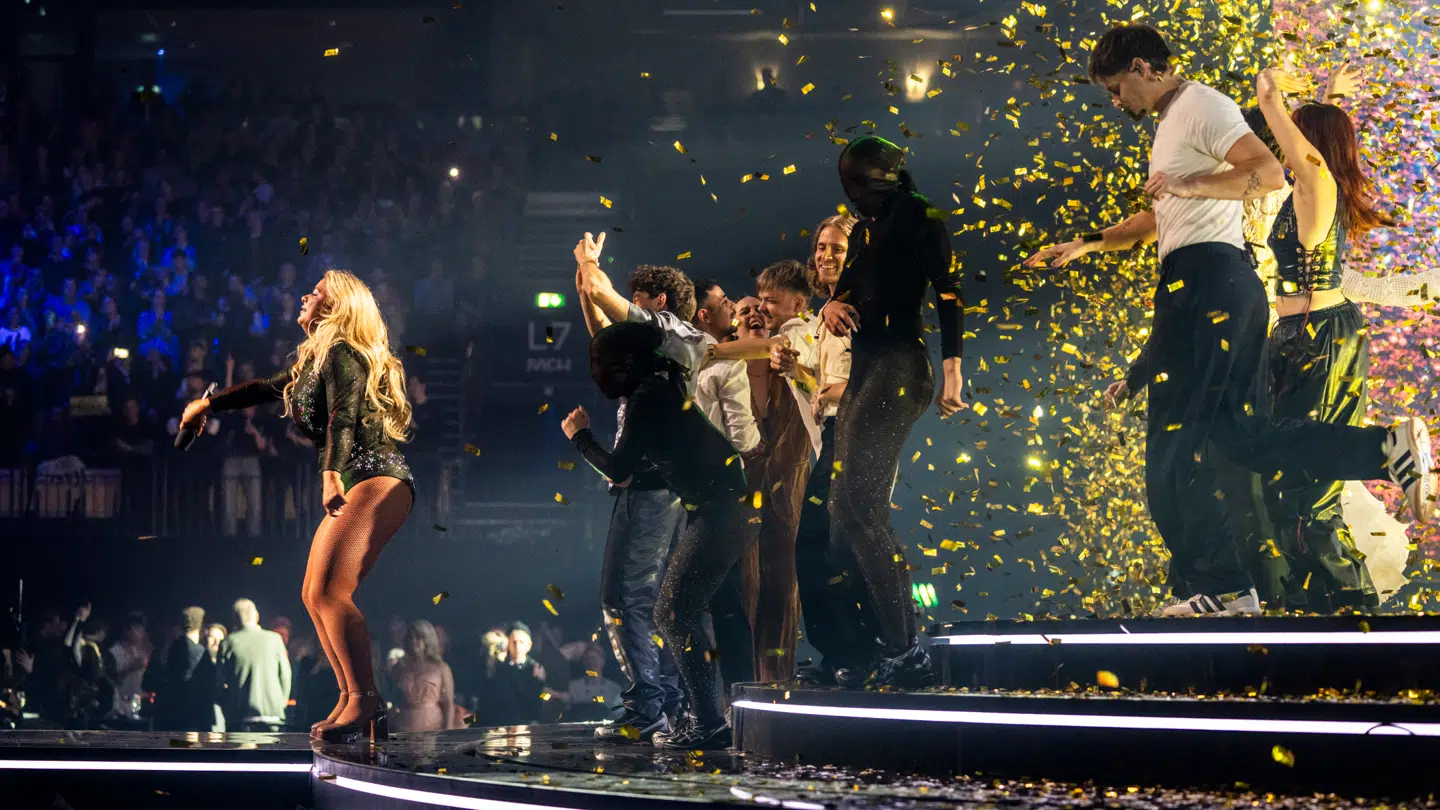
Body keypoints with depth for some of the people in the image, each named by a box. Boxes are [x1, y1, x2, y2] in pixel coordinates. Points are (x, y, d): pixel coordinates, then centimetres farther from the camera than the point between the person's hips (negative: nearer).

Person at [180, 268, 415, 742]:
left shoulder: (341, 354, -6)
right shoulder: (313, 362, 23)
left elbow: (343, 418, -22)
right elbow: (269, 388, 39)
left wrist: (331, 474, -36)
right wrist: (209, 404, 50)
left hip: (376, 481, -11)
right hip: (352, 489, 11)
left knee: (329, 591, -23)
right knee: (315, 596, 7)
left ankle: (365, 701, -27)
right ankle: (351, 702, 6)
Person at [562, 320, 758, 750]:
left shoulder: (647, 397, -11)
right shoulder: (661, 389, 18)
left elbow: (618, 470, -11)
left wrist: (580, 435, 3)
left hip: (720, 513, -10)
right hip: (727, 509, 10)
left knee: (674, 613, -9)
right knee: (685, 612, 16)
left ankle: (708, 722, -12)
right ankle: (707, 718, 18)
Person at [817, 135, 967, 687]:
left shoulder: (920, 218, -3)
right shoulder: (864, 231, 21)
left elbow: (947, 291, -10)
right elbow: (847, 287, 23)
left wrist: (952, 368, -20)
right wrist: (831, 306, -2)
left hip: (899, 368, -9)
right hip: (865, 372, 9)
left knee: (856, 508, -18)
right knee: (852, 513, 6)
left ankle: (902, 651, -20)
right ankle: (901, 647, 6)